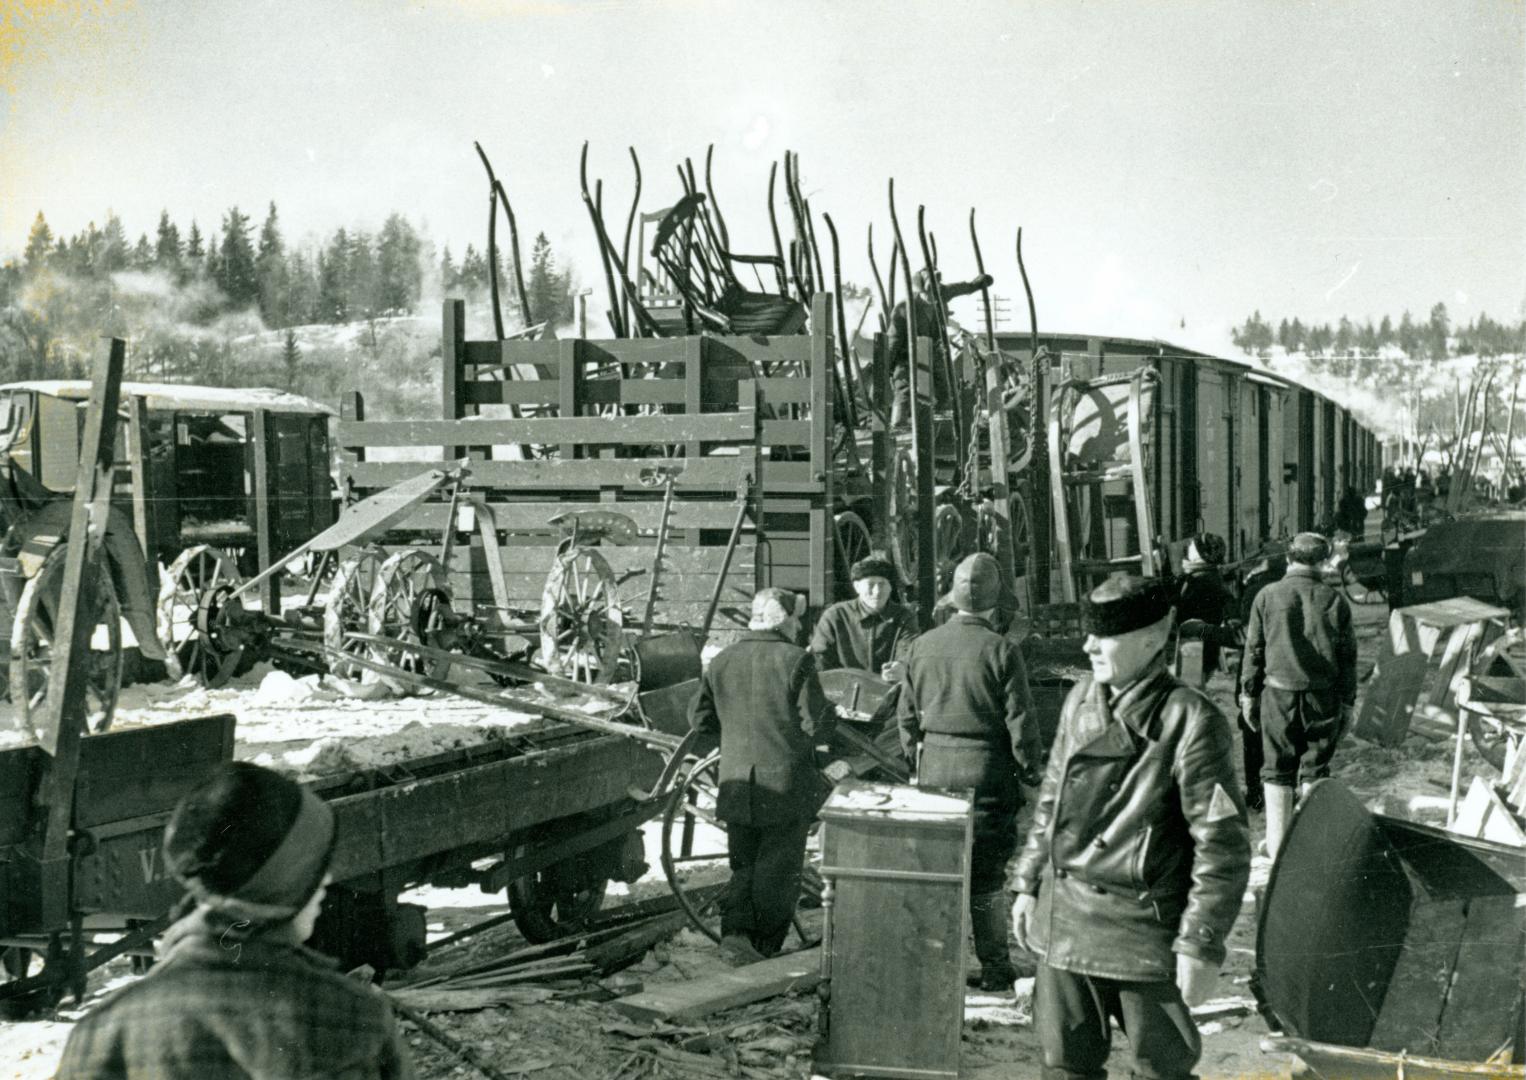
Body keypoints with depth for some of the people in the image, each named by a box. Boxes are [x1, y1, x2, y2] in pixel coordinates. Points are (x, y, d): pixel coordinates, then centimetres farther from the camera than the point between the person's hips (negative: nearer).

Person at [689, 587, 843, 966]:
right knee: (779, 870, 8)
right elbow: (816, 726, -13)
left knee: (743, 866, 15)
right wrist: (830, 712, 8)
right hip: (786, 785, -4)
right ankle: (765, 948, 11)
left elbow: (700, 720, 8)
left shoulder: (721, 661, 3)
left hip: (736, 786, 4)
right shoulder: (795, 661, -12)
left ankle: (735, 931, -4)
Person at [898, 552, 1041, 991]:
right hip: (987, 770, -4)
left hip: (934, 769, 4)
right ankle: (995, 968, 10)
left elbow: (908, 713, 9)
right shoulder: (1000, 651, -12)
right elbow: (1020, 721, -10)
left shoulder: (923, 646, 2)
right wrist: (1029, 767, 4)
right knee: (986, 876, 3)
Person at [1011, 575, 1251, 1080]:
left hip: (1146, 932, -6)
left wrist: (1202, 945, -15)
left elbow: (1223, 844, -14)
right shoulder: (1080, 701, 5)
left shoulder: (1190, 721, -15)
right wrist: (1028, 883, 15)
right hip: (1064, 922, 6)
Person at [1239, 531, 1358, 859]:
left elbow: (1254, 649, 1)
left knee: (1277, 770, 8)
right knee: (1315, 768, 11)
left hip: (1279, 695, -1)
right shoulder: (1335, 601, -1)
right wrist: (1347, 702, 11)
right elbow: (1348, 657, 3)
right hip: (1324, 697, 1)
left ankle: (1278, 843, 11)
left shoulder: (1268, 596, -3)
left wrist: (1248, 693, 11)